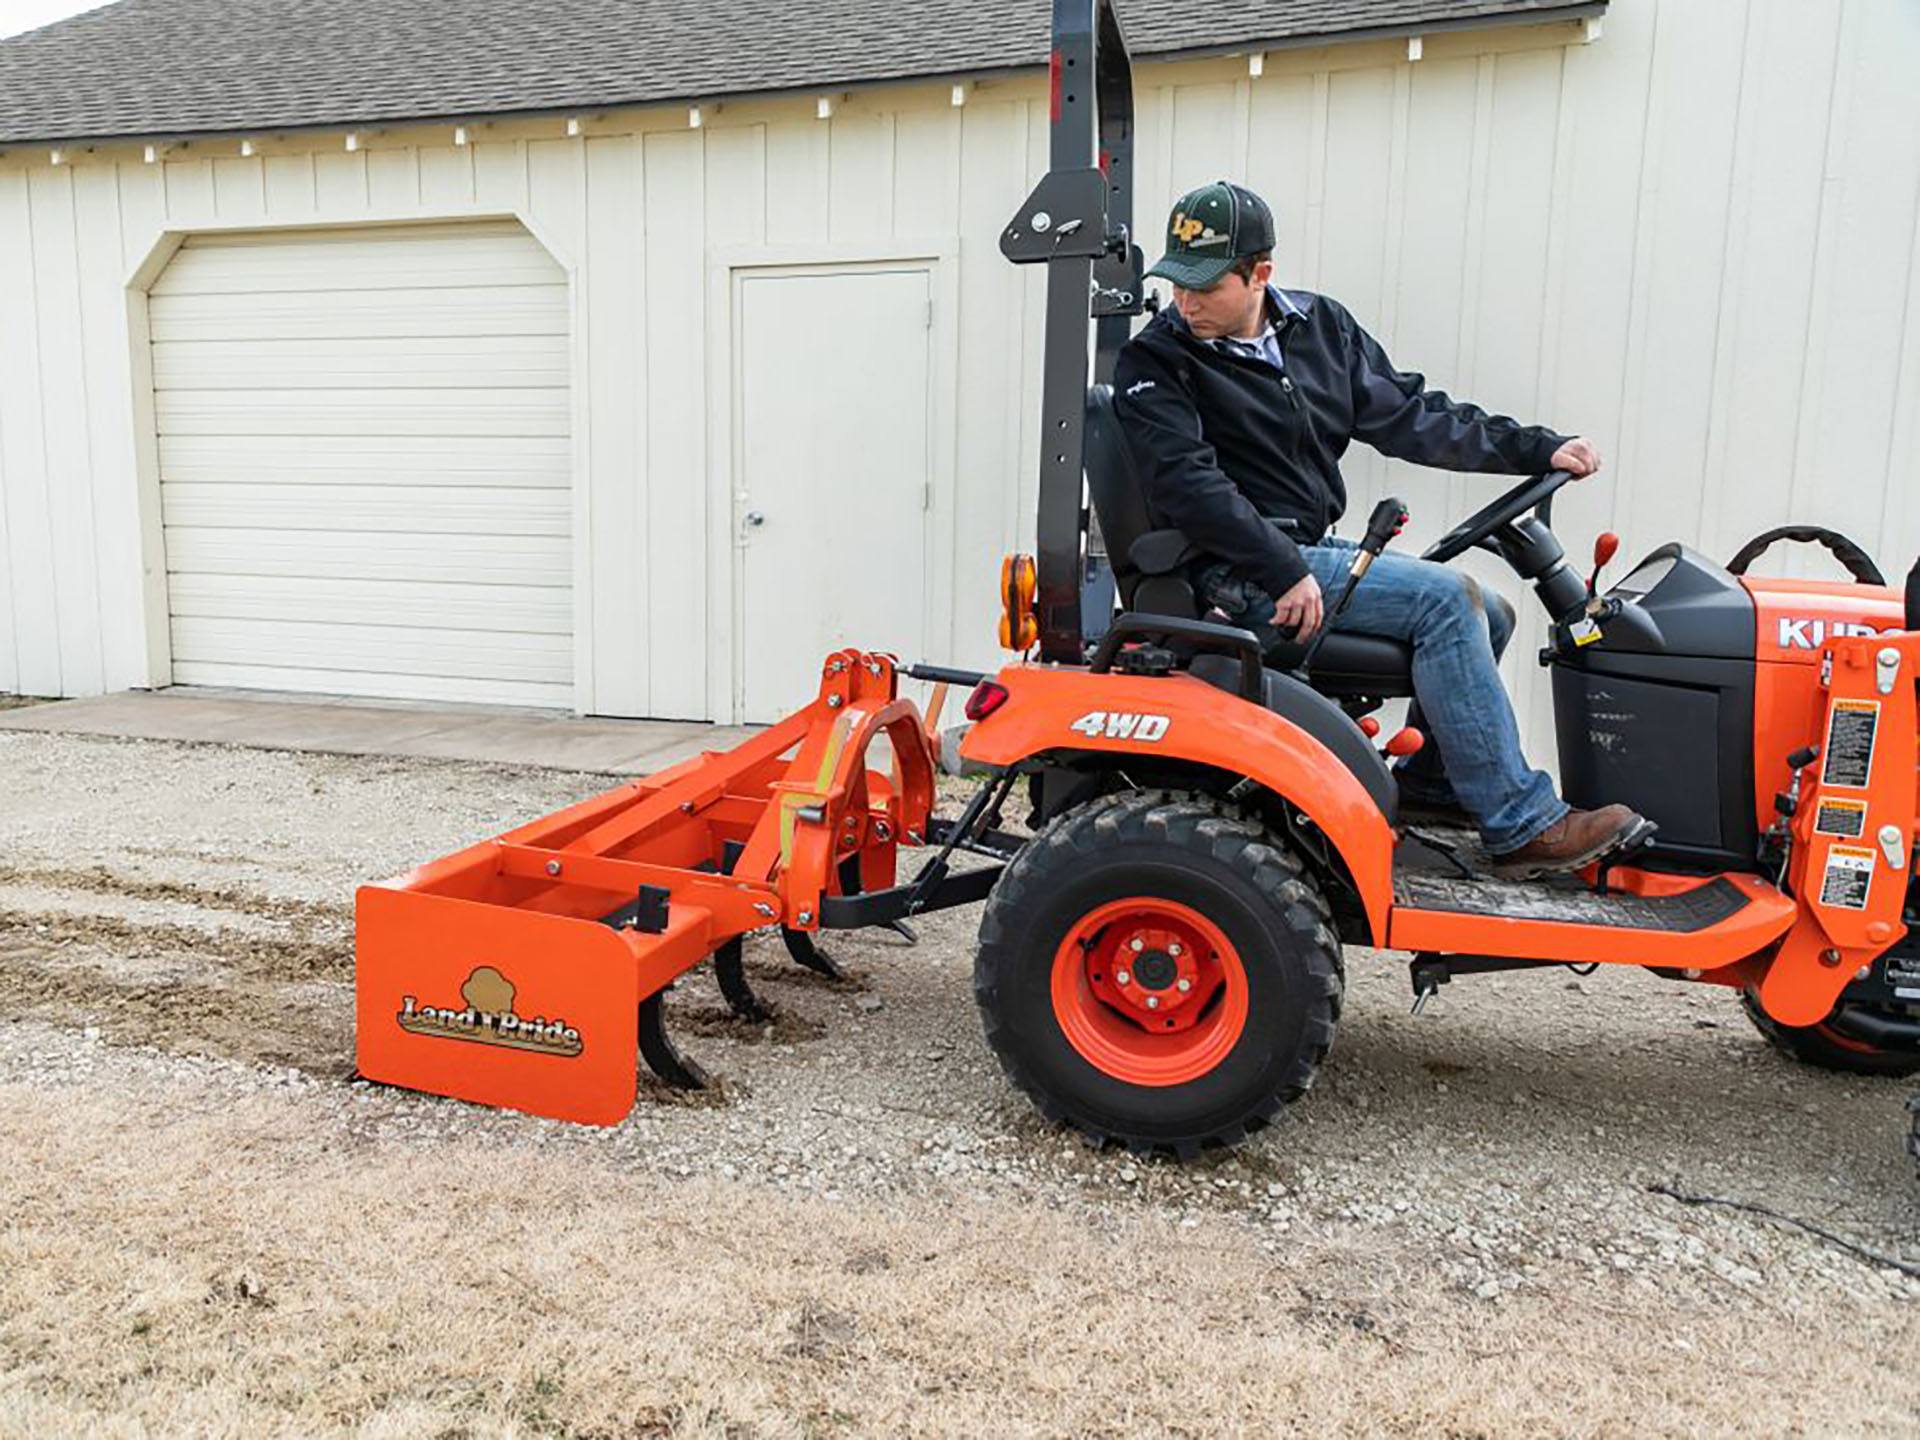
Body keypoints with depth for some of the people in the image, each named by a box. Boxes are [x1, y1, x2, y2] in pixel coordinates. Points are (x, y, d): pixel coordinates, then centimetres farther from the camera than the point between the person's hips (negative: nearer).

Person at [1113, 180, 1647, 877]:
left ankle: (1430, 784, 21)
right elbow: (1189, 486, -20)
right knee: (1444, 599, -20)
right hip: (1244, 573, -8)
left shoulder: (1319, 325, 10)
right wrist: (1285, 572, -27)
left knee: (1487, 615, 4)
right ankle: (1521, 826, -14)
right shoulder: (1154, 365, -8)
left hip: (1313, 550, 8)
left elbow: (1408, 415, 12)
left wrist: (1537, 448, 8)